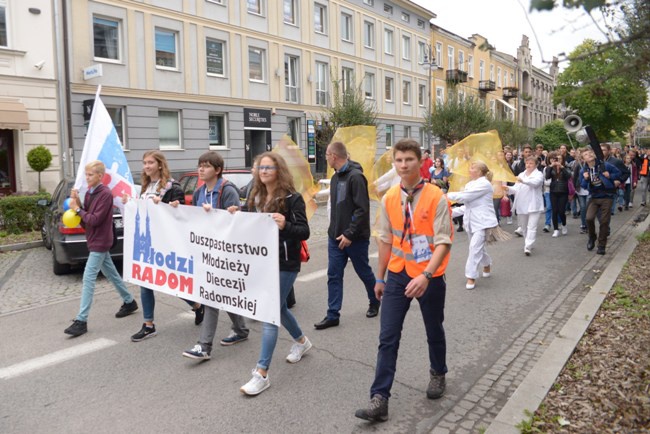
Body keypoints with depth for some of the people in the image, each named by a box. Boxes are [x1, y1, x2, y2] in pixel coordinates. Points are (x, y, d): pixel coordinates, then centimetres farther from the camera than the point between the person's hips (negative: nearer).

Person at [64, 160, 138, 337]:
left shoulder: (105, 194, -17)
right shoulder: (89, 193, 9)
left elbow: (95, 219, -21)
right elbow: (86, 217, 8)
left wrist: (77, 209, -14)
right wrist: (77, 203, -5)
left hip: (99, 242, -9)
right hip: (95, 241, 9)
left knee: (88, 278, -10)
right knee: (111, 274, 18)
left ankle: (81, 321, -6)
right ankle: (130, 302, 32)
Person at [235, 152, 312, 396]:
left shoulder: (292, 198, -12)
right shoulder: (256, 197, 8)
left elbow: (304, 232, -17)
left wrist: (285, 225, -35)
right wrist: (238, 217, -1)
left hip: (285, 264, -7)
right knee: (278, 308, 21)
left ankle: (262, 374, -1)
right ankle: (301, 342, 47)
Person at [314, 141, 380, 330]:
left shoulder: (355, 176, -17)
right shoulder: (336, 177, 10)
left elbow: (362, 209, -22)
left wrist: (350, 234, -22)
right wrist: (334, 230, 12)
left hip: (355, 238, -7)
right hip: (335, 237, 8)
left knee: (364, 272, 12)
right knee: (333, 276, 5)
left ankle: (375, 302, 36)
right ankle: (332, 315, 12)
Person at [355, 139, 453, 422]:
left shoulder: (436, 198, -14)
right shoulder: (389, 199, -1)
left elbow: (444, 242, -18)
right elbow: (385, 239, 7)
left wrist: (425, 276, -31)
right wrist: (380, 277, 11)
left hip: (429, 278, -3)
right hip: (397, 276, 3)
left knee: (434, 332, 18)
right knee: (388, 337, 0)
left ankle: (438, 374, 46)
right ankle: (379, 399, 7)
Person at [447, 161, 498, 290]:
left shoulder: (484, 184, -16)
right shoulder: (469, 184, 10)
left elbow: (465, 196, -22)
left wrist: (447, 195, -14)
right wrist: (452, 212, 3)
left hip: (482, 221, -8)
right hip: (471, 220, 8)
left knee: (475, 247, -14)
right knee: (478, 247, 19)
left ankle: (471, 277, -8)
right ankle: (487, 265, 44)